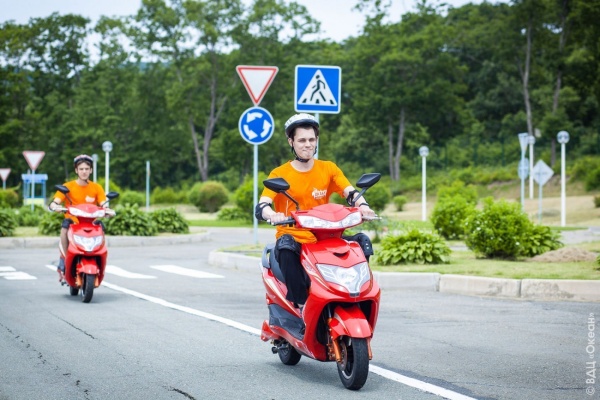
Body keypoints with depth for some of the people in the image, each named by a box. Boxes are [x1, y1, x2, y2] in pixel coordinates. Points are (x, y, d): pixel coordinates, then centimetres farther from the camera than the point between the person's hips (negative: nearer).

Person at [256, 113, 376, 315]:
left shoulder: (329, 169, 11)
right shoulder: (279, 174, 2)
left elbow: (351, 192, -4)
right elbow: (260, 207, -10)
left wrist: (362, 205, -28)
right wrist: (272, 215, -35)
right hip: (294, 239, -3)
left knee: (362, 241, -19)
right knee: (285, 245, -36)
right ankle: (301, 305, -31)